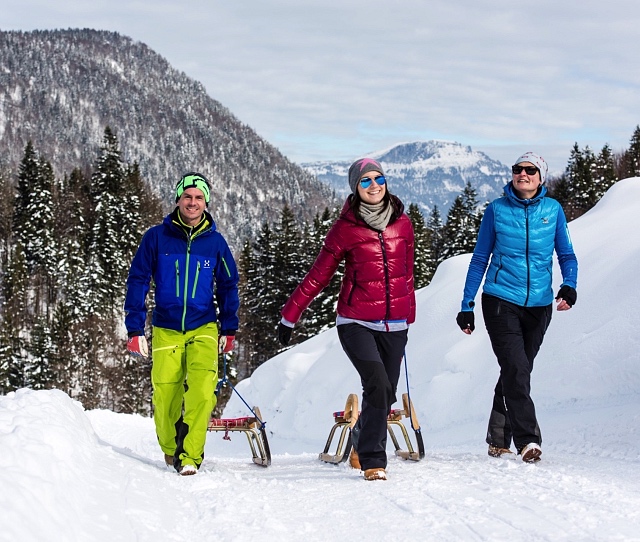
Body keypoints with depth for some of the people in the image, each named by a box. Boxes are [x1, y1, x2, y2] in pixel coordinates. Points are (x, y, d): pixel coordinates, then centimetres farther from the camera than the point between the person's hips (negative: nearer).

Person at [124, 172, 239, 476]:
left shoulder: (215, 242, 3)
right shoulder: (157, 238, -2)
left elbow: (228, 286, 14)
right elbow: (137, 281, 2)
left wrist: (229, 329, 11)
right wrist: (134, 329, -2)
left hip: (203, 329, 0)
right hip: (166, 329, 0)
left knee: (202, 391, -18)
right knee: (165, 396, 0)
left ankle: (190, 456, -11)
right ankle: (170, 450, 25)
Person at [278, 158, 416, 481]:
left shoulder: (402, 223, 7)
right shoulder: (345, 228, -3)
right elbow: (319, 275, 2)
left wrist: (409, 316, 24)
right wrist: (290, 315, 5)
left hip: (394, 326, 4)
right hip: (357, 323, -4)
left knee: (386, 395, 7)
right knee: (378, 387, -20)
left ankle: (361, 444, 34)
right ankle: (372, 461, -9)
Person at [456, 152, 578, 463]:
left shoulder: (552, 210, 5)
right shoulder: (497, 210, 1)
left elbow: (566, 255, 10)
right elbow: (480, 259, 7)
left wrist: (569, 286, -10)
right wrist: (467, 304, 4)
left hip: (538, 305, 3)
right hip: (501, 300, -3)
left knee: (517, 372, 10)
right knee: (516, 369, -17)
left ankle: (498, 440, 23)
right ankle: (527, 440, -20)